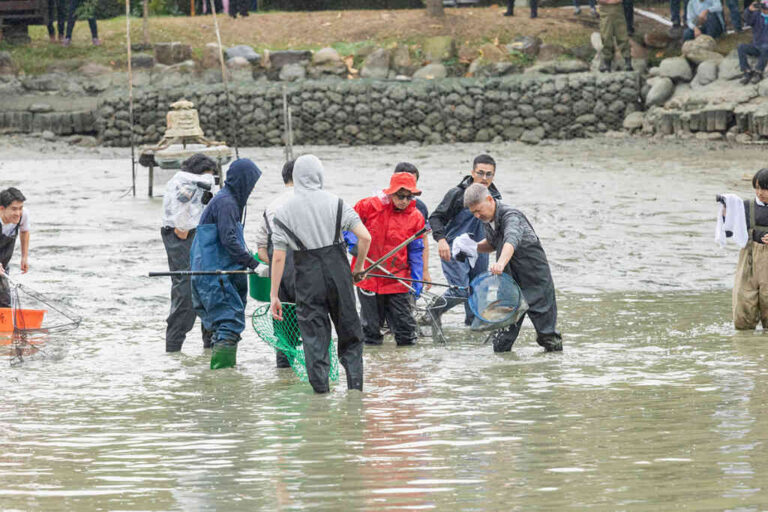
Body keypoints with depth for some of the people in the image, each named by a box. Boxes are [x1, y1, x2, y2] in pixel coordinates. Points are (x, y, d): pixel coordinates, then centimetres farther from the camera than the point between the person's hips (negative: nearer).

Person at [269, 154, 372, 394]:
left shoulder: (284, 211, -2)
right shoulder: (336, 203, -1)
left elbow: (278, 257, -5)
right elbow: (365, 237, -8)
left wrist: (274, 295, -1)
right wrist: (359, 265, 9)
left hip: (308, 277, -1)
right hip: (338, 272, 1)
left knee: (313, 332, 6)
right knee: (349, 329, 12)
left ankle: (320, 384, 2)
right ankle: (355, 381, 8)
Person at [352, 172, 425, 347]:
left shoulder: (416, 218, 0)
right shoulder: (370, 206, -6)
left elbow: (416, 251, 5)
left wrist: (417, 278, -3)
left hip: (398, 279, 1)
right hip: (368, 275, -1)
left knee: (405, 326, 0)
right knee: (370, 327, 5)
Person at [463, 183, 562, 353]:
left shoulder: (511, 216, -24)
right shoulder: (489, 220, 2)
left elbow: (512, 240, -46)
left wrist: (501, 262, -65)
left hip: (535, 279, -7)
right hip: (510, 281, 7)